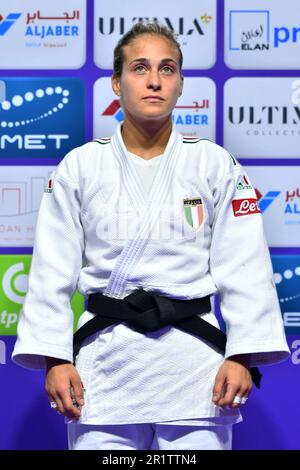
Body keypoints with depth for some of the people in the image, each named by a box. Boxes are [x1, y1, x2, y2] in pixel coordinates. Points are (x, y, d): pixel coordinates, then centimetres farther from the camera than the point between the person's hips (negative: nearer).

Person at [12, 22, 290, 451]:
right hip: (107, 359, 1)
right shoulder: (79, 167, 4)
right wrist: (54, 358, -4)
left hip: (194, 357, 0)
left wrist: (243, 356, -8)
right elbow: (53, 271, 3)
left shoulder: (216, 165, 2)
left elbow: (244, 269, 0)